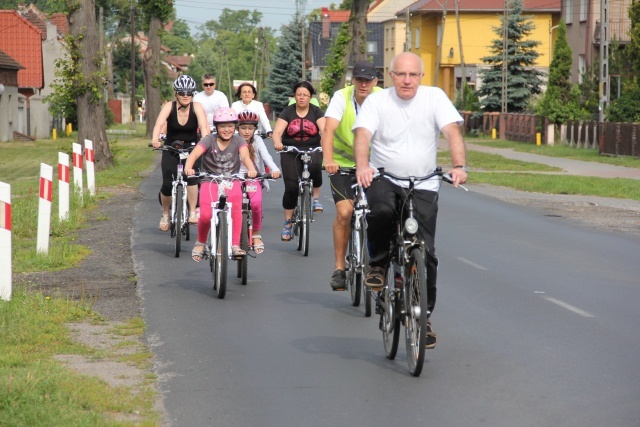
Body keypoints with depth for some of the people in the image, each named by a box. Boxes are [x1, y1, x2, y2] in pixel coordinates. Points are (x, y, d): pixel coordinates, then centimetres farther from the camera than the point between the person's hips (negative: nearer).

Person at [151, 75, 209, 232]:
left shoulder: (196, 107, -14)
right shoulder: (169, 107, -14)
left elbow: (204, 126, -28)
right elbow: (159, 124, -31)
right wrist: (155, 140, -50)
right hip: (171, 149, 0)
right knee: (167, 185, -11)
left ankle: (192, 213, -16)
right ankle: (165, 215, 16)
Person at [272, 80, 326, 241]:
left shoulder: (316, 112, 0)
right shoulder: (288, 112, 0)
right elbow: (277, 132, -11)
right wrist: (277, 142, -34)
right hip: (290, 152, 0)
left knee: (315, 166, -35)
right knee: (291, 187, -9)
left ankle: (315, 198, -10)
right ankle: (287, 223, 5)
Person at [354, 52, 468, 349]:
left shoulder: (434, 97, -1)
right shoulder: (376, 101, -2)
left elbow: (452, 132, -12)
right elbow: (363, 135, -16)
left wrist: (459, 166, -30)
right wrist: (362, 166, -37)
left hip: (423, 186, 1)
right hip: (383, 178, -1)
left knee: (425, 253, -4)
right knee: (381, 212, -35)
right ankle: (378, 264, -7)